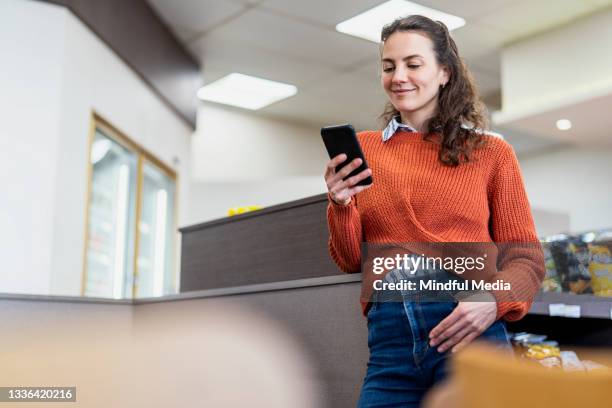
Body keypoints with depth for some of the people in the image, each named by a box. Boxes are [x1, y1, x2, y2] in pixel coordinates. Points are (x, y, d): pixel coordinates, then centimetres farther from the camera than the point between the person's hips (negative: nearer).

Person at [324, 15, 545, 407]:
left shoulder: (491, 152, 6)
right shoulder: (362, 150, 11)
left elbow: (526, 257, 5)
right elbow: (351, 261, 12)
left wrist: (494, 300, -14)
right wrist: (341, 207, -7)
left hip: (468, 331, -1)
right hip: (388, 339, 2)